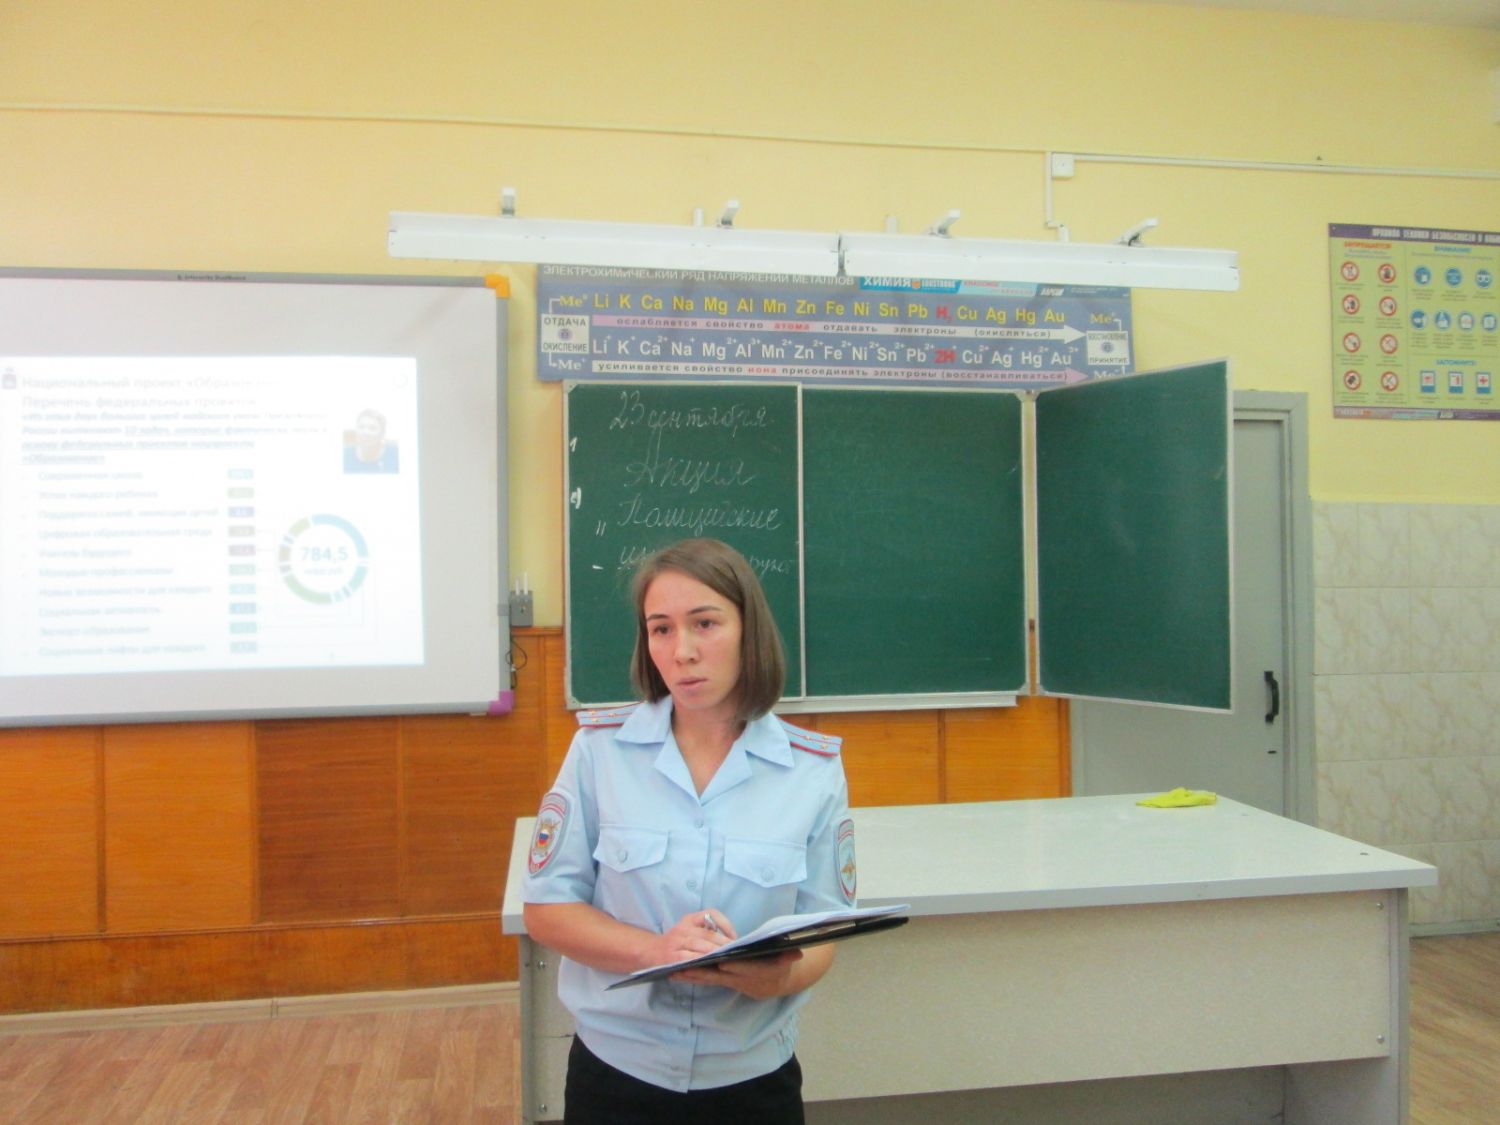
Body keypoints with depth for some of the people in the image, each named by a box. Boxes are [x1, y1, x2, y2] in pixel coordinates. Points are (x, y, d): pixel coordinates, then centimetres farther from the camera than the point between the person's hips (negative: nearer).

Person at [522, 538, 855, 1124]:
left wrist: (781, 975, -26)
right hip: (615, 1074, 0)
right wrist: (656, 950, -23)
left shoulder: (814, 768, -8)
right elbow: (547, 909, -6)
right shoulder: (600, 747, -9)